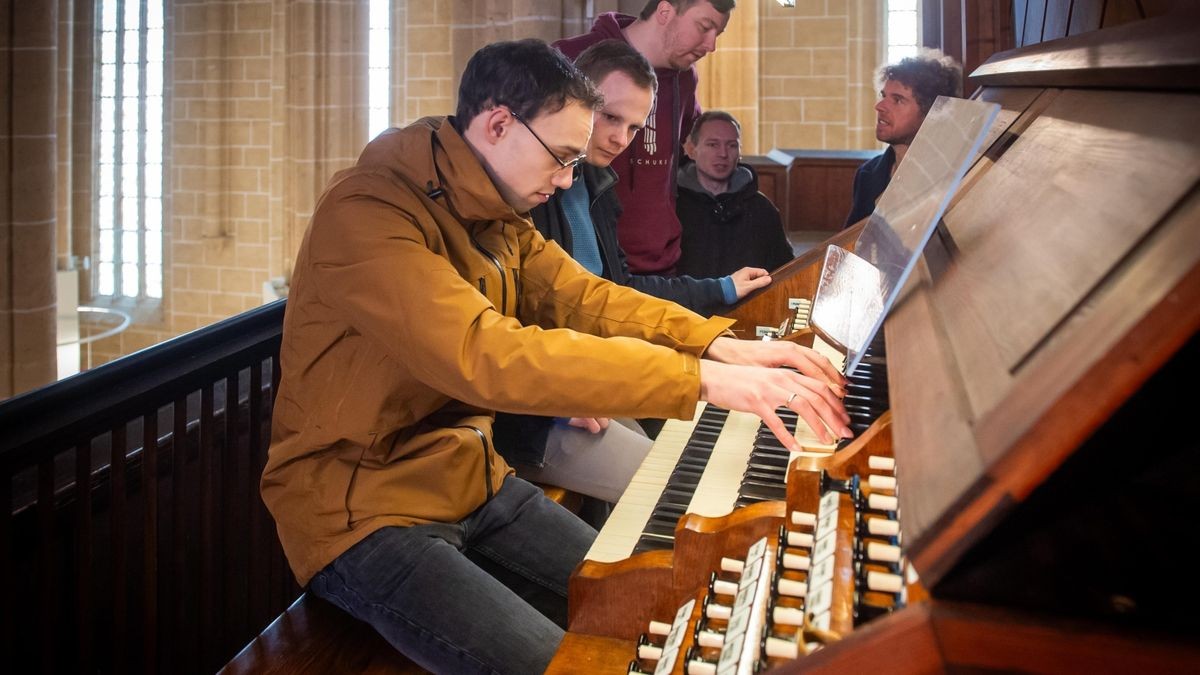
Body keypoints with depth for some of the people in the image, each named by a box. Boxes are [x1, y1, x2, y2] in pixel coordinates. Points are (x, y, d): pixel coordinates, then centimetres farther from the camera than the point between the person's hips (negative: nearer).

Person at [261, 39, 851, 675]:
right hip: (364, 512, -8)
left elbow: (583, 297, 1)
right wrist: (702, 378, -39)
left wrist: (720, 345, -16)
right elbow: (487, 354, -36)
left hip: (468, 479, 8)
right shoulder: (366, 212, -24)